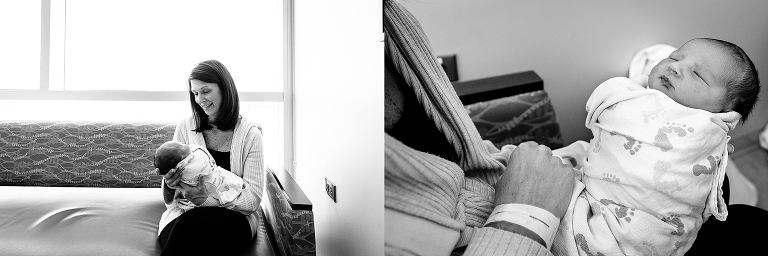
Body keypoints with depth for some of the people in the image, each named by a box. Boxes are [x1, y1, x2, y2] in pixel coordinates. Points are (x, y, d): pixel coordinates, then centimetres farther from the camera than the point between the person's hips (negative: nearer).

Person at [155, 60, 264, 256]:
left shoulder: (250, 134, 0)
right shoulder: (185, 128, 7)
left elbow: (253, 198, -6)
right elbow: (170, 199, 8)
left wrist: (208, 197, -24)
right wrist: (169, 185, -17)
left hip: (232, 218, -2)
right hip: (184, 214, 2)